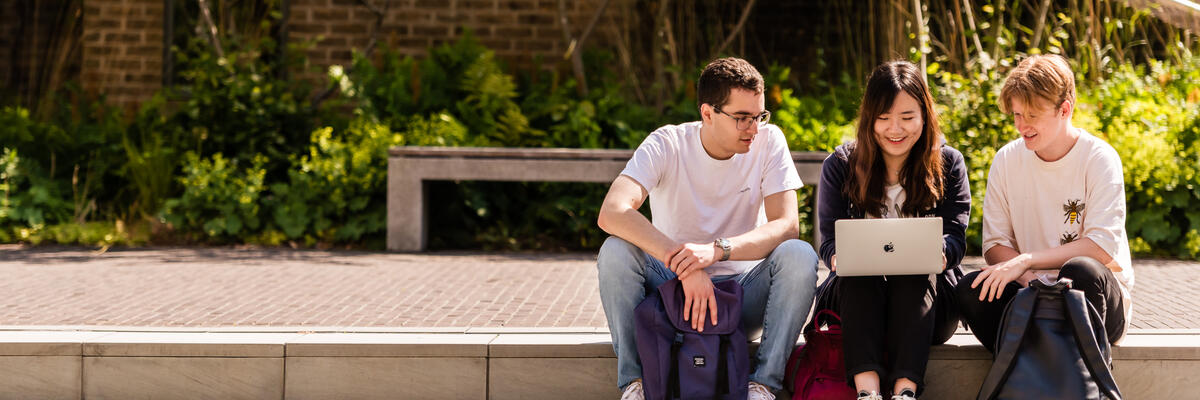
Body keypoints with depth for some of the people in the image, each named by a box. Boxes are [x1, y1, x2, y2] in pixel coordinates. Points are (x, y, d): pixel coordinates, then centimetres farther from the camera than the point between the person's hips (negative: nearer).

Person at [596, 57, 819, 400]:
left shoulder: (768, 141, -7)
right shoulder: (667, 145, -12)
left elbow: (787, 225, -18)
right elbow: (612, 213, -28)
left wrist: (716, 250, -36)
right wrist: (686, 266, -39)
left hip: (744, 293, 1)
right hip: (673, 285, -1)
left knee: (799, 255, -27)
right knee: (616, 250, -28)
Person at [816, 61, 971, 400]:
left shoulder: (948, 164, 4)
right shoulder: (840, 165, 5)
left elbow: (956, 238, -5)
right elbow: (829, 241, -2)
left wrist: (940, 253, -32)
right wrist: (840, 255, -29)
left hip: (926, 297, 0)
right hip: (855, 297, 0)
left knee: (916, 275, -32)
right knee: (860, 273, -31)